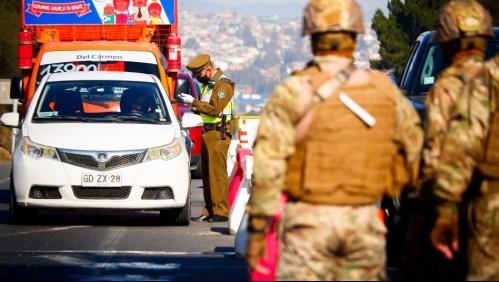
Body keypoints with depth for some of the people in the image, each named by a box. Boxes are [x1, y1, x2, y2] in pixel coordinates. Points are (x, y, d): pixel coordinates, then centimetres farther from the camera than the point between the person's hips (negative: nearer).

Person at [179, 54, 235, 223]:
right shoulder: (207, 84, 19)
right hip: (208, 133, 10)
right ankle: (209, 211, 12)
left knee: (217, 172, -11)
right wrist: (193, 106, 3)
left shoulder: (223, 84, -11)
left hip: (218, 134, -10)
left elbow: (215, 108, -21)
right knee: (207, 173, 9)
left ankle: (221, 212, -11)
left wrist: (194, 102, -14)